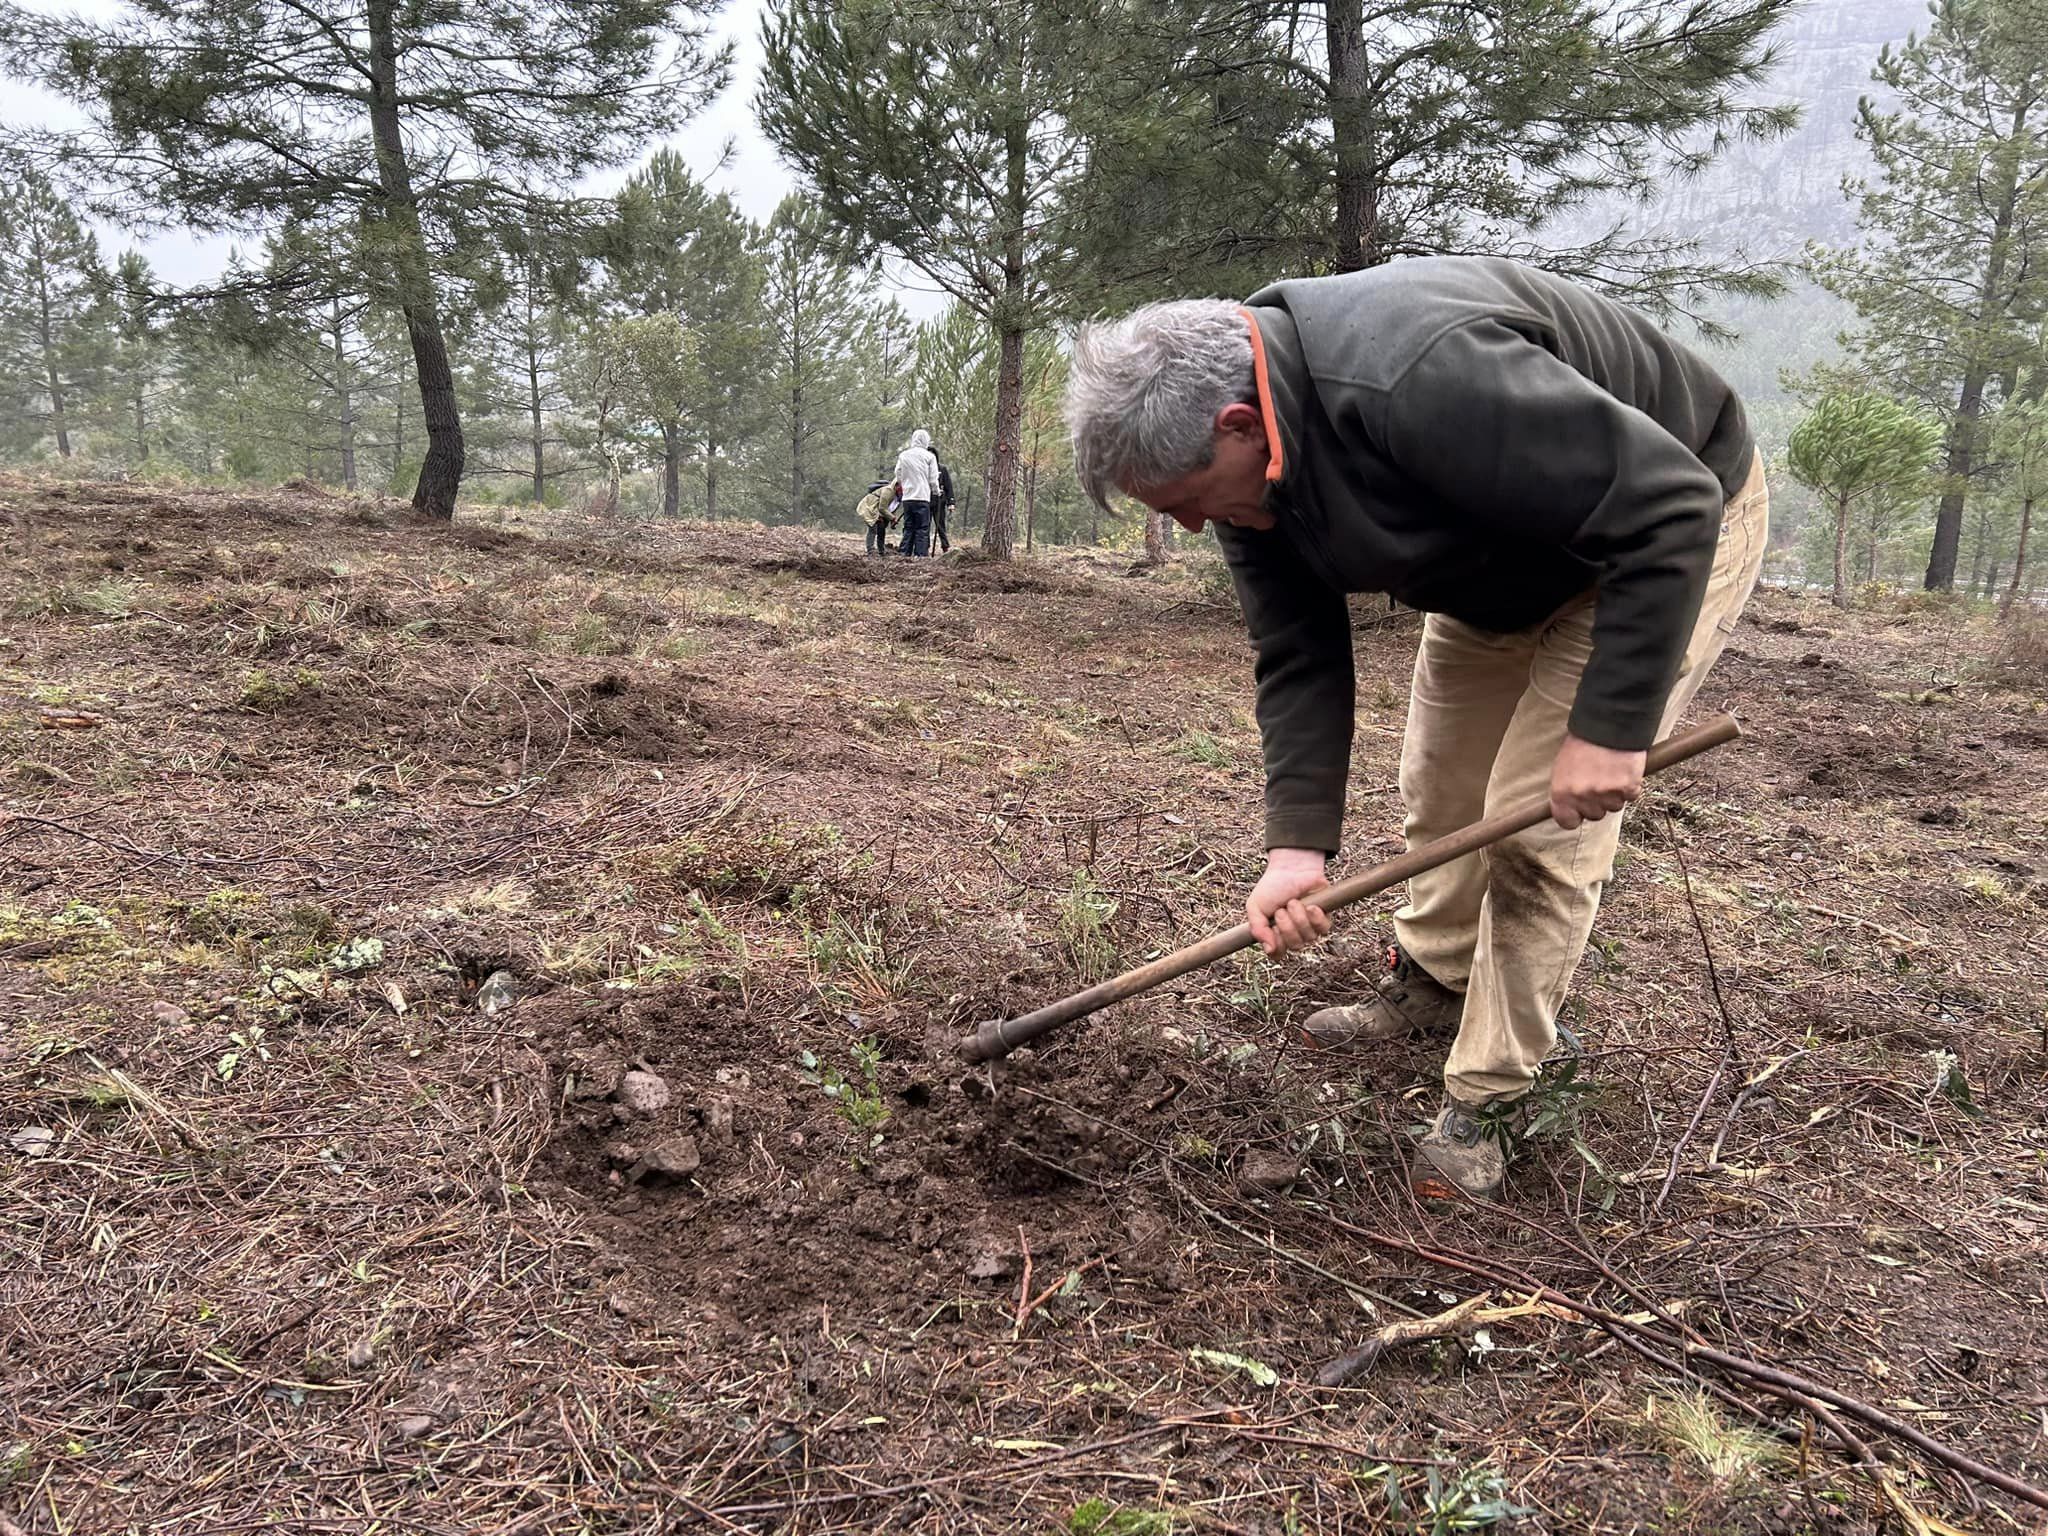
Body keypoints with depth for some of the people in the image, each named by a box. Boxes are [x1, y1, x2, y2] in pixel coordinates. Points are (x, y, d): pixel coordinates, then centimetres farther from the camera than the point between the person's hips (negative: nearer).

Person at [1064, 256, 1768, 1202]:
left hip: (1667, 532, -7)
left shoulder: (1421, 382, -42)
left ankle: (1491, 1097, 5)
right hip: (1505, 554, 8)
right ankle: (1432, 981, 38)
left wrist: (1608, 726, -35)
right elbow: (1297, 657, -11)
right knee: (1439, 786, 13)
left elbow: (1667, 507, -37)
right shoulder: (1244, 455, -14)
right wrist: (1297, 843, -20)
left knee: (1539, 817, -11)